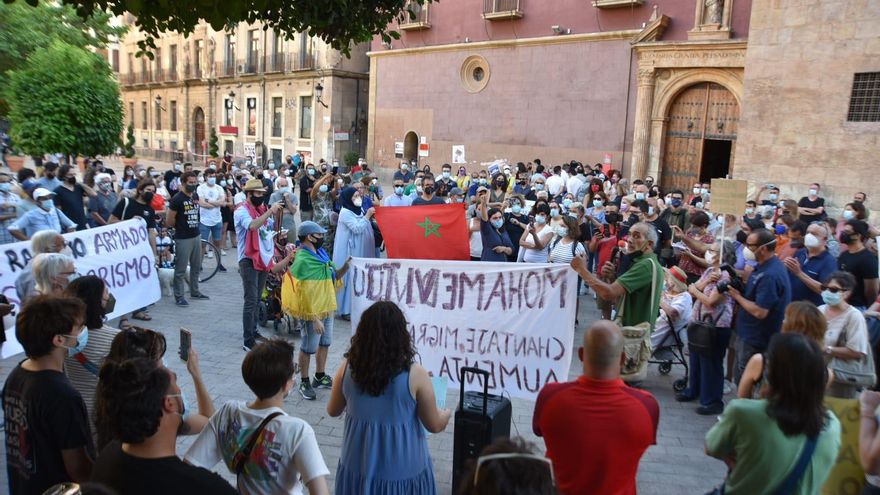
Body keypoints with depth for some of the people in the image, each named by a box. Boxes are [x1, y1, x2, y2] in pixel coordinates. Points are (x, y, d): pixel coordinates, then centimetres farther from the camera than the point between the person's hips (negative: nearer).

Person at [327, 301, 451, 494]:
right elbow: (434, 425, -8)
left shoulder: (348, 367, -11)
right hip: (402, 470, -2)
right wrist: (446, 414, 14)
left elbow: (333, 411, 6)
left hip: (358, 466, 3)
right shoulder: (414, 374, -20)